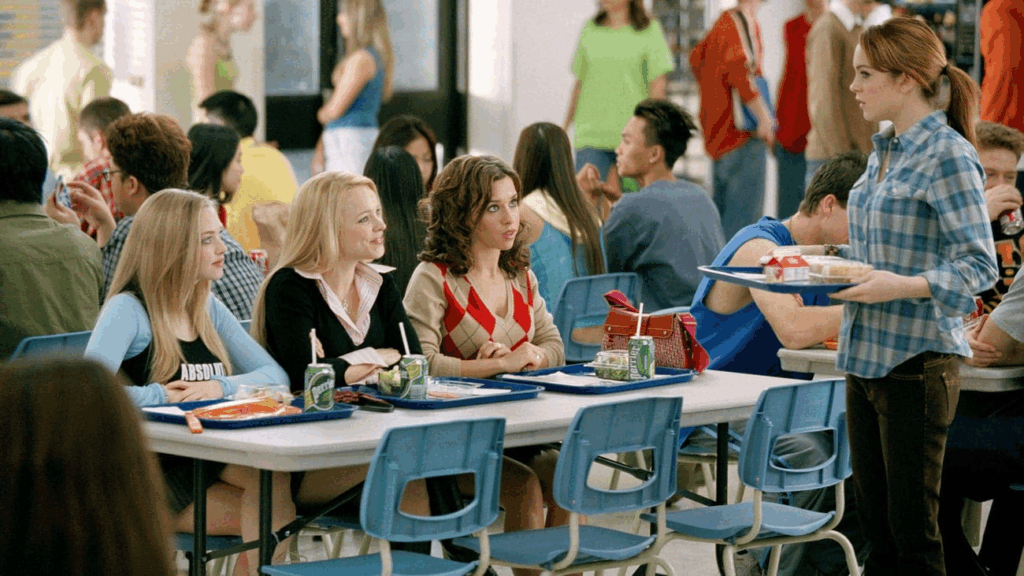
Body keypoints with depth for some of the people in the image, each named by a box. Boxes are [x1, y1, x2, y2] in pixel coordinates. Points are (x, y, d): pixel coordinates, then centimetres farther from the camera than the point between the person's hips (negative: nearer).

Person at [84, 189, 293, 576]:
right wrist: (162, 395, -18)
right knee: (276, 514, -23)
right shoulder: (128, 310, -8)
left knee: (274, 478, -26)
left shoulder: (209, 309, 14)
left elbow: (275, 376, 6)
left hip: (212, 460, 6)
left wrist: (219, 388, -13)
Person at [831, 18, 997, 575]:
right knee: (876, 524, 12)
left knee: (912, 529, -3)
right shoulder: (884, 151, 14)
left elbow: (978, 265, -16)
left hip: (916, 361, -8)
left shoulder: (948, 157, -12)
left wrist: (906, 287, -28)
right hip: (864, 356, 8)